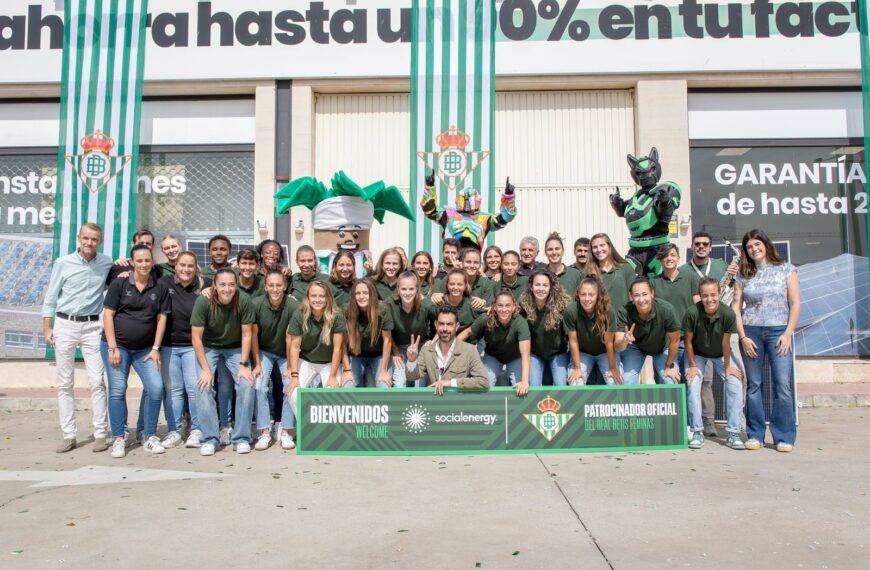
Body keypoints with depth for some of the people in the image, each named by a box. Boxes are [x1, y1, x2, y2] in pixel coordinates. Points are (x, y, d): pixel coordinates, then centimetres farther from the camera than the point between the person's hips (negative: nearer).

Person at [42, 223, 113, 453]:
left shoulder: (106, 263, 3)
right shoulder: (63, 263, 1)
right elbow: (51, 297, 5)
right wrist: (47, 328, 0)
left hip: (92, 326, 0)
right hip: (65, 324, 1)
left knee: (96, 381, -3)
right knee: (64, 383, 4)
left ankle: (101, 434, 2)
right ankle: (68, 435, 11)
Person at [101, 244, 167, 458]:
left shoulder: (158, 286, 3)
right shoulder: (119, 283, -2)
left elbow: (161, 318, 5)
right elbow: (108, 315, -4)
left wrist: (155, 348, 0)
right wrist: (112, 347, -10)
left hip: (145, 348, 2)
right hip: (117, 345, -2)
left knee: (156, 388, -9)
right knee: (117, 390, -1)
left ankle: (150, 437, 4)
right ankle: (119, 439, 12)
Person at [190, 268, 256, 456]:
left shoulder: (244, 301, -24)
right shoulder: (203, 302, -25)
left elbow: (247, 334, -14)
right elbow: (196, 337, -18)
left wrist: (244, 364, -15)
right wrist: (206, 369, -18)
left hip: (236, 348, 0)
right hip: (208, 348, 0)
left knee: (247, 385, -16)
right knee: (204, 387, -18)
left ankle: (242, 437, -3)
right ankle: (210, 438, -4)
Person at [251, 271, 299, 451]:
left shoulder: (293, 305, -24)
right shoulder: (257, 304, -21)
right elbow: (253, 335, -10)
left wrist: (290, 366, -15)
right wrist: (257, 364, -7)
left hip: (286, 353, 0)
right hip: (263, 351, 0)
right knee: (259, 386, -14)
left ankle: (285, 432, -1)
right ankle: (265, 433, -8)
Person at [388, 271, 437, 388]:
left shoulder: (427, 306, -23)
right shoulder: (390, 305, -21)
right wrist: (395, 351, -5)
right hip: (399, 348, 0)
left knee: (420, 385, -9)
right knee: (398, 384, -11)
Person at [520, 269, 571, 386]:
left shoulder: (561, 304, -21)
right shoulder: (524, 304, -18)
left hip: (557, 353, -1)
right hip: (534, 353, 1)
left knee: (560, 385, -9)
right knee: (533, 386, -8)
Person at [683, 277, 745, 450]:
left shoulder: (728, 314, -30)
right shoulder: (692, 313, -31)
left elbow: (726, 342, -18)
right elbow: (688, 341, -16)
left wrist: (727, 366, -8)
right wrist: (692, 366, -10)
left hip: (720, 354, 1)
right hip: (697, 353, -1)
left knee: (735, 385, -12)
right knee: (692, 385, -17)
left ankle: (733, 434, -2)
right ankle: (697, 433, -5)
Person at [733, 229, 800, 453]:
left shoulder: (786, 269, 6)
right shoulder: (743, 275, 9)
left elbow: (795, 304, 2)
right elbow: (736, 307, 5)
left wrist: (788, 333, -7)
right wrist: (742, 336, -5)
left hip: (779, 331, -1)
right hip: (751, 332, 2)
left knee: (783, 384, -8)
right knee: (753, 384, 4)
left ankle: (784, 437, 2)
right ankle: (755, 435, 11)